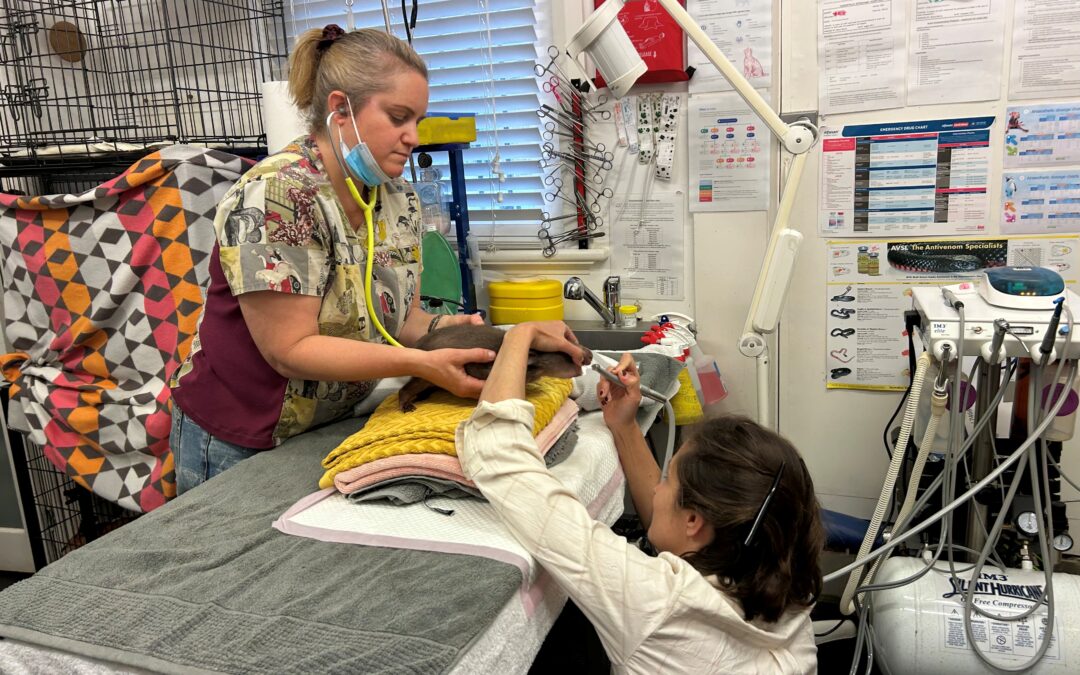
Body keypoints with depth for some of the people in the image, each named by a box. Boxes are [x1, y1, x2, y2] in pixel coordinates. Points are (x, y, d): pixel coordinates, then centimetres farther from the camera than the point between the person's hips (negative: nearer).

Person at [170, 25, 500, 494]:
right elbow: (290, 350, -26)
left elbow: (400, 315, 2)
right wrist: (422, 363, -32)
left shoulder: (399, 200, -2)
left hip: (332, 431, 7)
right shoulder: (277, 196, -24)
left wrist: (441, 329, -19)